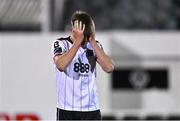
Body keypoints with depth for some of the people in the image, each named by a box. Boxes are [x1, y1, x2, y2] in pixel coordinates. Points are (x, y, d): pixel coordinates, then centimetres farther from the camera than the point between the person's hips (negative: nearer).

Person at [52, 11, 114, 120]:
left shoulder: (95, 46, 6)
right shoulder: (61, 44, -5)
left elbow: (109, 68, -11)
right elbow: (61, 65, -26)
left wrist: (93, 42, -13)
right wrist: (78, 41, -24)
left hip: (92, 109, 3)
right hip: (67, 110, -3)